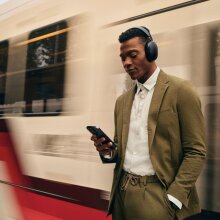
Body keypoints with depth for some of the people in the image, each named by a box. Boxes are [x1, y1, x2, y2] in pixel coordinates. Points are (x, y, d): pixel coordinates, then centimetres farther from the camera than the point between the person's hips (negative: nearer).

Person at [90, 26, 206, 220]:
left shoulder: (181, 91, -6)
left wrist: (173, 199, -15)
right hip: (122, 193, 6)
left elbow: (195, 151, -9)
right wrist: (107, 151, -4)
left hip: (157, 195, -6)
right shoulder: (122, 101, 12)